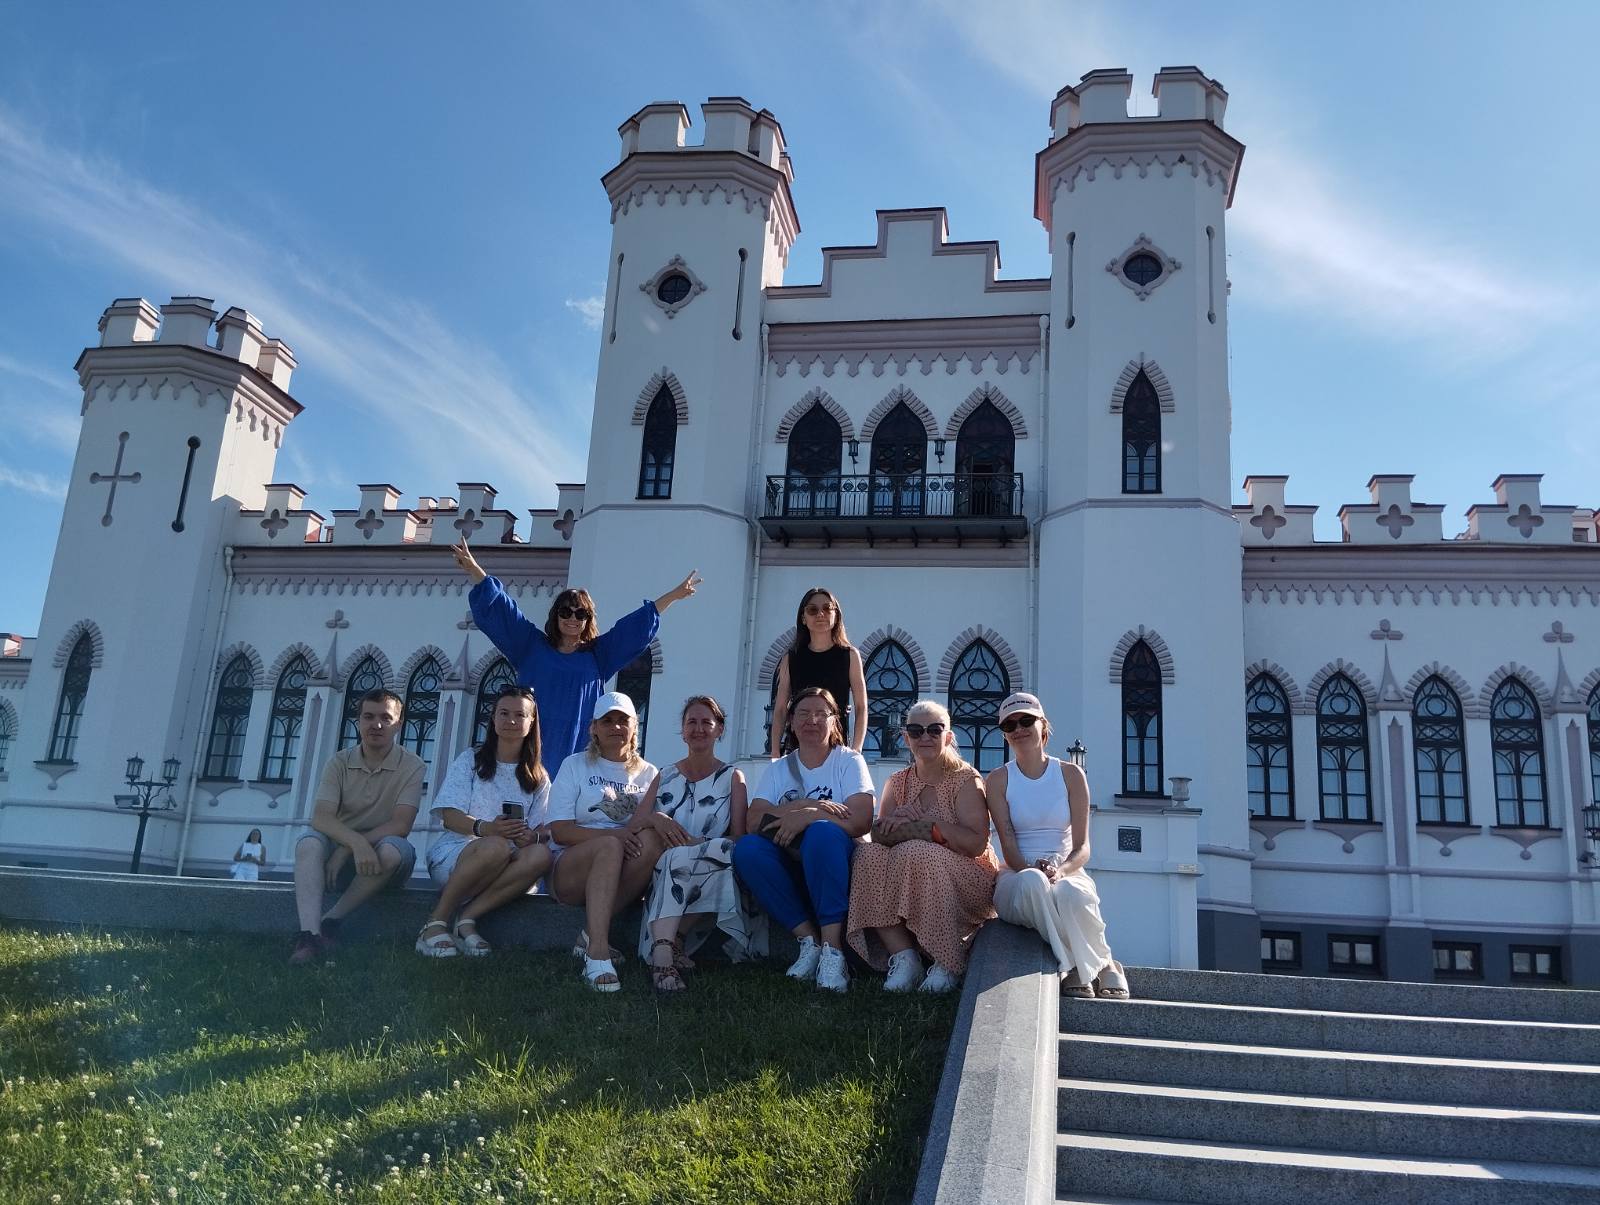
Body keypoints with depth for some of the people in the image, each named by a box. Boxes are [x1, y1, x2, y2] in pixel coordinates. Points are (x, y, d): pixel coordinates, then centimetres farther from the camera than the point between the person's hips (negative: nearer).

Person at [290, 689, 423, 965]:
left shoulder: (412, 766, -7)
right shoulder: (340, 762, -1)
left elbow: (400, 825, -16)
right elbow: (321, 817, -14)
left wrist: (344, 850, -23)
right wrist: (357, 843, -34)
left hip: (382, 846, -2)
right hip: (341, 843, 2)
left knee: (393, 850, -35)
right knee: (308, 844, -29)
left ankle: (331, 920, -23)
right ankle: (309, 934, -43)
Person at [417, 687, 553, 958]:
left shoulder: (537, 777, 16)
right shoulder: (470, 760, 8)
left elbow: (543, 828, 5)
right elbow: (449, 817, -4)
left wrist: (532, 836, -22)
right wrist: (485, 828, -26)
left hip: (503, 865, 3)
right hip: (454, 852, -3)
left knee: (541, 854, -31)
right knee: (496, 846, -38)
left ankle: (467, 919, -27)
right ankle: (436, 922, -23)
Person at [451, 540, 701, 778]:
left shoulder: (597, 653, 15)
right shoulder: (532, 646, 12)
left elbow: (636, 625, 17)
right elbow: (501, 608, 9)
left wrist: (675, 594, 18)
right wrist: (473, 569, 3)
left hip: (578, 751, 1)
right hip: (532, 748, -1)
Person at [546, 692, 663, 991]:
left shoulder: (648, 773, 17)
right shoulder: (575, 765, 8)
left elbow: (658, 820, 7)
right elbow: (560, 830, -4)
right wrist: (613, 835, -19)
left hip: (623, 876, 2)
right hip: (572, 870, -2)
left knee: (652, 840, -30)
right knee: (610, 847, -35)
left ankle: (592, 935, -27)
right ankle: (597, 953, -45)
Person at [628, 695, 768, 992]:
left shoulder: (732, 777, 11)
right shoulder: (666, 776, 18)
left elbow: (738, 838, -2)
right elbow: (632, 826, 6)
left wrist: (695, 844, -18)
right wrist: (655, 818, -17)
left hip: (716, 875, -1)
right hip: (665, 874, 1)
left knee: (678, 858, -36)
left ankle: (662, 948, -28)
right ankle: (666, 950, -44)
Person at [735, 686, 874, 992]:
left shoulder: (849, 761, 5)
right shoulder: (778, 769, 14)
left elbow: (860, 821, -11)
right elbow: (753, 820, -5)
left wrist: (807, 816, -19)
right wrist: (806, 806, -17)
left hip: (837, 864, -3)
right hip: (791, 868, 3)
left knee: (823, 831, -35)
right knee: (746, 848, -27)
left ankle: (832, 946, -34)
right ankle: (809, 939, -21)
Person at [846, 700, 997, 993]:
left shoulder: (966, 780, -2)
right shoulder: (897, 783, 13)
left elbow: (976, 844, -14)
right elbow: (879, 835, -3)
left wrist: (927, 822, -20)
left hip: (966, 882, -4)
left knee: (916, 853, -32)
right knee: (869, 856, -22)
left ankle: (949, 960, -18)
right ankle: (903, 957, -24)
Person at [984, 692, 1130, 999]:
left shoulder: (1070, 774, 6)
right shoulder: (999, 779, 6)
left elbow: (1082, 846, -2)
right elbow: (1008, 845, -4)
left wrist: (1061, 870, -24)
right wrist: (1030, 869, -26)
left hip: (1066, 871, 0)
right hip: (1017, 875, 0)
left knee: (1072, 893, -37)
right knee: (1032, 882, -38)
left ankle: (1080, 969, -11)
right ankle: (1102, 965, -23)